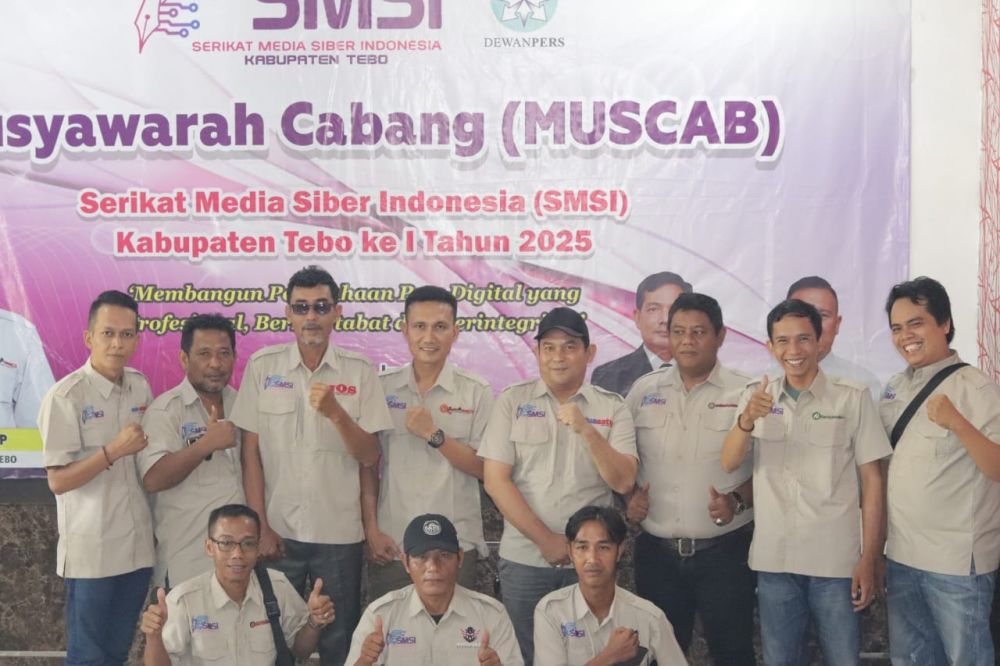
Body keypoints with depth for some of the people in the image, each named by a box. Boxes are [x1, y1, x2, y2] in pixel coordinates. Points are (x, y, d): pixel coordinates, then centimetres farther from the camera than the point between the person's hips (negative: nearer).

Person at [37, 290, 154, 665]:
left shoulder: (141, 387, 5)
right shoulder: (66, 396, -14)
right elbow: (58, 481, -15)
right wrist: (114, 451, -22)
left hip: (137, 545, 6)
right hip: (92, 551, -6)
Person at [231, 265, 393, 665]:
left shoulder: (360, 371, -2)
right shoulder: (263, 366, -1)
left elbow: (370, 457, -3)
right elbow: (251, 452, 1)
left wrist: (335, 413, -20)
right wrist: (261, 527, -3)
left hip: (340, 534, 0)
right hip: (278, 531, 0)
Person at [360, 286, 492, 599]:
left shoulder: (477, 392, 1)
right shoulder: (382, 388, 4)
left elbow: (483, 468, -2)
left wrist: (434, 434, -13)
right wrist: (371, 528, -1)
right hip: (390, 545, 1)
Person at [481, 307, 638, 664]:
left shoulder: (612, 407, 1)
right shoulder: (512, 401, -1)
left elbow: (623, 481, -8)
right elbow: (496, 480, -6)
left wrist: (586, 430, -21)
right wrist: (545, 540, -9)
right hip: (523, 558, 0)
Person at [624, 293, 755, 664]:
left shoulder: (746, 394, -4)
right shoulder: (644, 391, 6)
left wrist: (737, 501, -17)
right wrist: (629, 495, -4)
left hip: (725, 551, -3)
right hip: (656, 551, 3)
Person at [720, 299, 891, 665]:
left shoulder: (853, 397, -4)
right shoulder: (756, 396, 5)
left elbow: (872, 480, -2)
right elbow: (729, 463, -5)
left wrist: (869, 559, -5)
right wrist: (746, 421, -25)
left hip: (836, 561, -2)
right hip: (773, 559, 3)